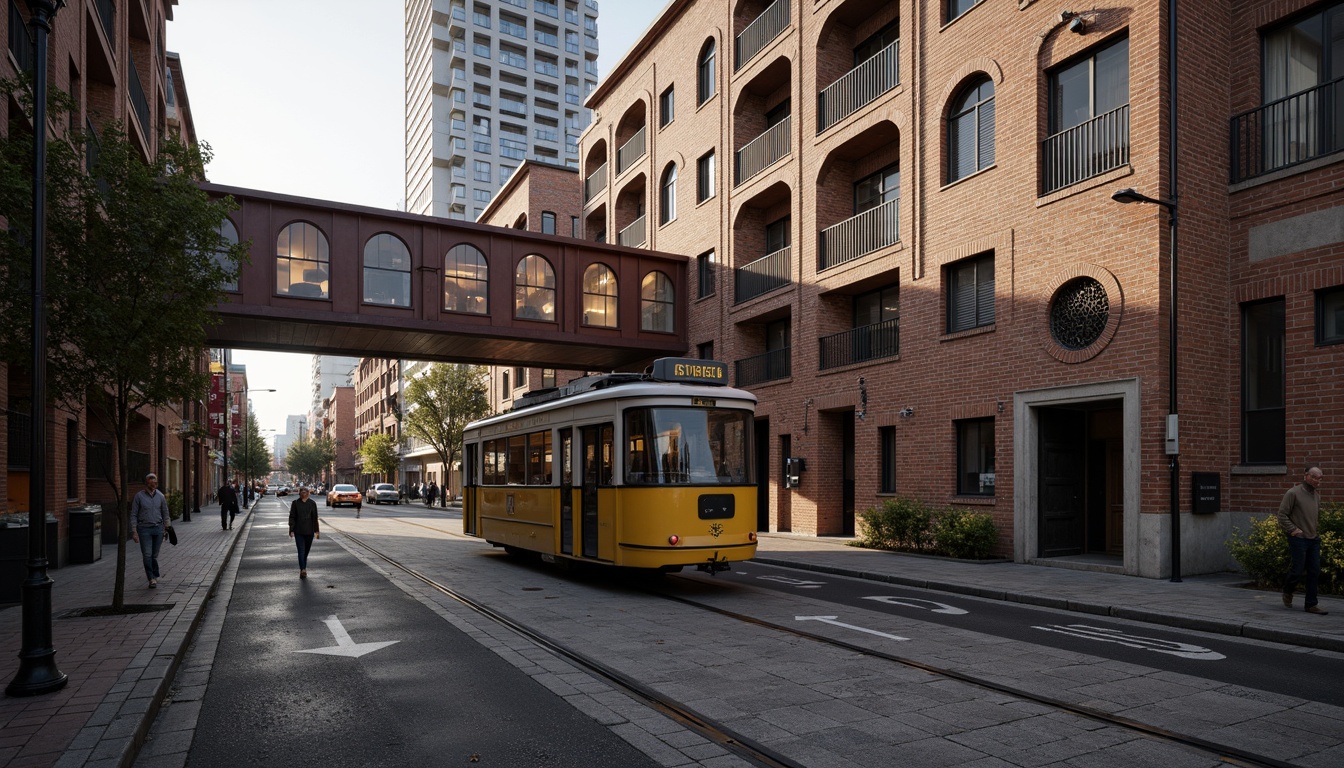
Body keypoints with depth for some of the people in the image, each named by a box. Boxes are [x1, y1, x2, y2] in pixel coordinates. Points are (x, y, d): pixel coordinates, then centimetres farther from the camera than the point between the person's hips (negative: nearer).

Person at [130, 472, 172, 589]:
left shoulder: (160, 496, 8)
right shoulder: (139, 496, 0)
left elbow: (165, 514, 13)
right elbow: (133, 515, 1)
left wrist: (167, 528, 4)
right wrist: (134, 531, -5)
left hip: (158, 528, 2)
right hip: (144, 529, -2)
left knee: (155, 555, 6)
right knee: (147, 555, -9)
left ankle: (155, 577, 17)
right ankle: (152, 578, -7)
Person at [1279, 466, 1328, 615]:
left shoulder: (1316, 494, 12)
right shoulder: (1293, 493, -10)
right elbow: (1282, 514, -11)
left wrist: (1316, 530, 15)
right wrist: (1293, 529, -15)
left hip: (1313, 539, 7)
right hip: (1298, 539, -7)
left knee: (1314, 572, 5)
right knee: (1297, 570, -4)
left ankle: (1311, 605, 12)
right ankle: (1287, 592, 23)